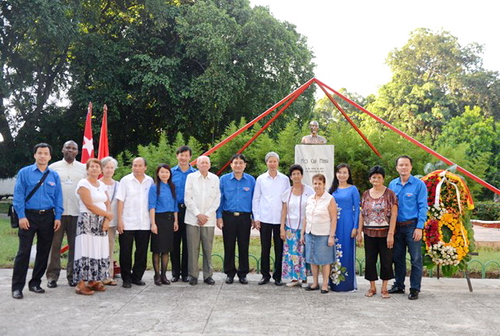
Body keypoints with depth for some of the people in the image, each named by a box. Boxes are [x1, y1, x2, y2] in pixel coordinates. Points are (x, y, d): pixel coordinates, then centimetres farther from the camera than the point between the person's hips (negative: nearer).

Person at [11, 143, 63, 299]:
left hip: (47, 217, 4)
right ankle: (17, 287, 2)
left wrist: (57, 217, 1)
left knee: (44, 251, 9)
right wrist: (21, 216, -11)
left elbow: (58, 198, 9)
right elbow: (18, 196, -4)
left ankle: (35, 283, 22)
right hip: (29, 216, -3)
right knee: (24, 252, -5)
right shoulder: (24, 173, 0)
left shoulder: (54, 176, 8)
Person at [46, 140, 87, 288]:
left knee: (75, 245, 4)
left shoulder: (83, 168, 9)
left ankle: (72, 275, 13)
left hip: (77, 213, 1)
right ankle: (52, 276, 8)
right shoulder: (53, 167, 7)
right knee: (54, 244, 1)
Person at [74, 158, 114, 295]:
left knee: (99, 252, 6)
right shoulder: (83, 184, -6)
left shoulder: (102, 185, 15)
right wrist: (107, 214, -7)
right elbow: (90, 205, -14)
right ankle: (81, 284, -5)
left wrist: (107, 220, -5)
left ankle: (93, 281, 14)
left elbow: (107, 204, 12)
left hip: (101, 223, 7)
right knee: (86, 252, -8)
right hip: (87, 221, -7)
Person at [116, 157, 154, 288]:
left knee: (142, 252, 8)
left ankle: (137, 277, 20)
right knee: (126, 252, 2)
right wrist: (119, 220, -8)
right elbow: (120, 201, -3)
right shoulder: (125, 180, 0)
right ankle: (126, 279, 12)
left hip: (145, 223, 3)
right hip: (127, 223, -3)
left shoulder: (150, 181, 8)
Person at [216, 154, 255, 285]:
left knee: (244, 246, 5)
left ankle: (243, 274, 17)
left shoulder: (251, 180, 3)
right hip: (228, 217, 0)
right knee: (229, 246, 5)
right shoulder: (224, 179, 3)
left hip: (244, 218, 0)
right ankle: (230, 273, 17)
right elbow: (219, 199, 5)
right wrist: (219, 217, 0)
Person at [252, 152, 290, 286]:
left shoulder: (285, 179, 5)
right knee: (265, 248, 5)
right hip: (264, 219, 0)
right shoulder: (261, 179, 6)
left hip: (280, 219, 0)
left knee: (279, 248, 3)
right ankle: (265, 275, 16)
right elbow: (255, 199, 7)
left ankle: (278, 276, 13)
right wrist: (256, 217, 1)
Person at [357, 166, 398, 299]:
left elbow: (394, 214, -8)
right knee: (370, 260, 7)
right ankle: (372, 287, 20)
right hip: (369, 233, 4)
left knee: (386, 260, 3)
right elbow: (362, 214, 10)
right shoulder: (366, 194, 8)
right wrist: (359, 232, 5)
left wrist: (391, 234, -13)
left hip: (384, 233, -3)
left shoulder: (390, 194, -4)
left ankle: (384, 288, 15)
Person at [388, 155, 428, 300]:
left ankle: (414, 289, 9)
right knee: (398, 258, 13)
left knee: (416, 259, 0)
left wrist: (419, 228, -14)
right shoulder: (392, 184, 7)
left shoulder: (419, 184, -6)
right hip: (396, 227, 5)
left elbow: (423, 207, -8)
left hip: (412, 226, -4)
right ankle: (398, 285, 25)